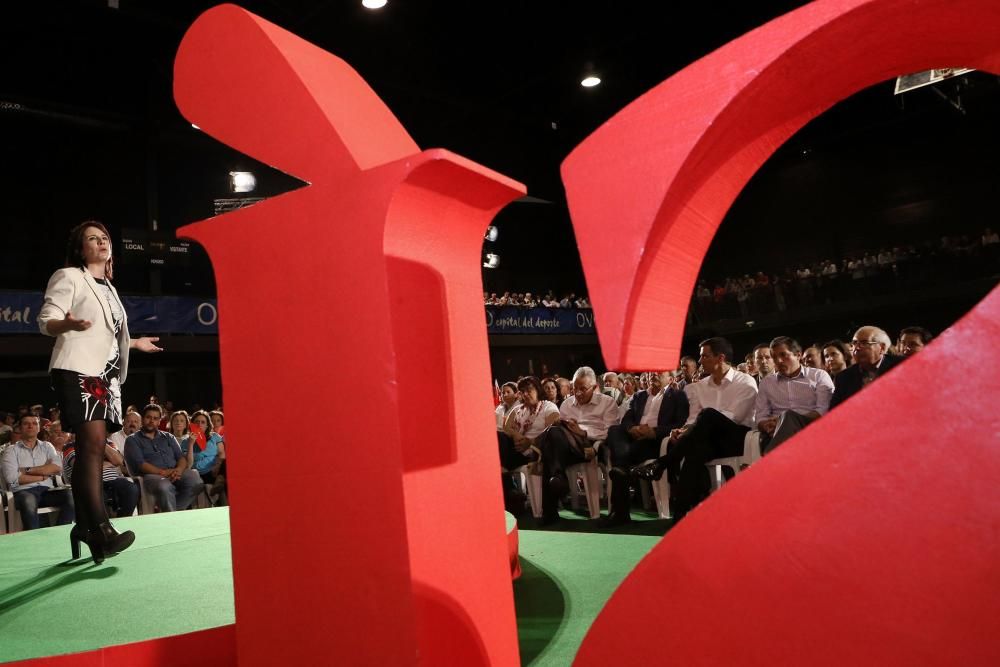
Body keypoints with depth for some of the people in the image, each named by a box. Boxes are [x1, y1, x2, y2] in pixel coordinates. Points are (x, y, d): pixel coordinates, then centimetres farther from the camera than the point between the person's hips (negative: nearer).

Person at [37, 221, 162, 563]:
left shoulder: (109, 289, 23)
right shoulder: (68, 277, 0)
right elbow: (46, 320, -10)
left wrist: (135, 343, 39)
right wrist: (68, 323, -31)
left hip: (106, 375, 8)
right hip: (77, 371, -8)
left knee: (92, 450, 6)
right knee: (92, 446, -18)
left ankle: (84, 526, 11)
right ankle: (101, 529, -22)